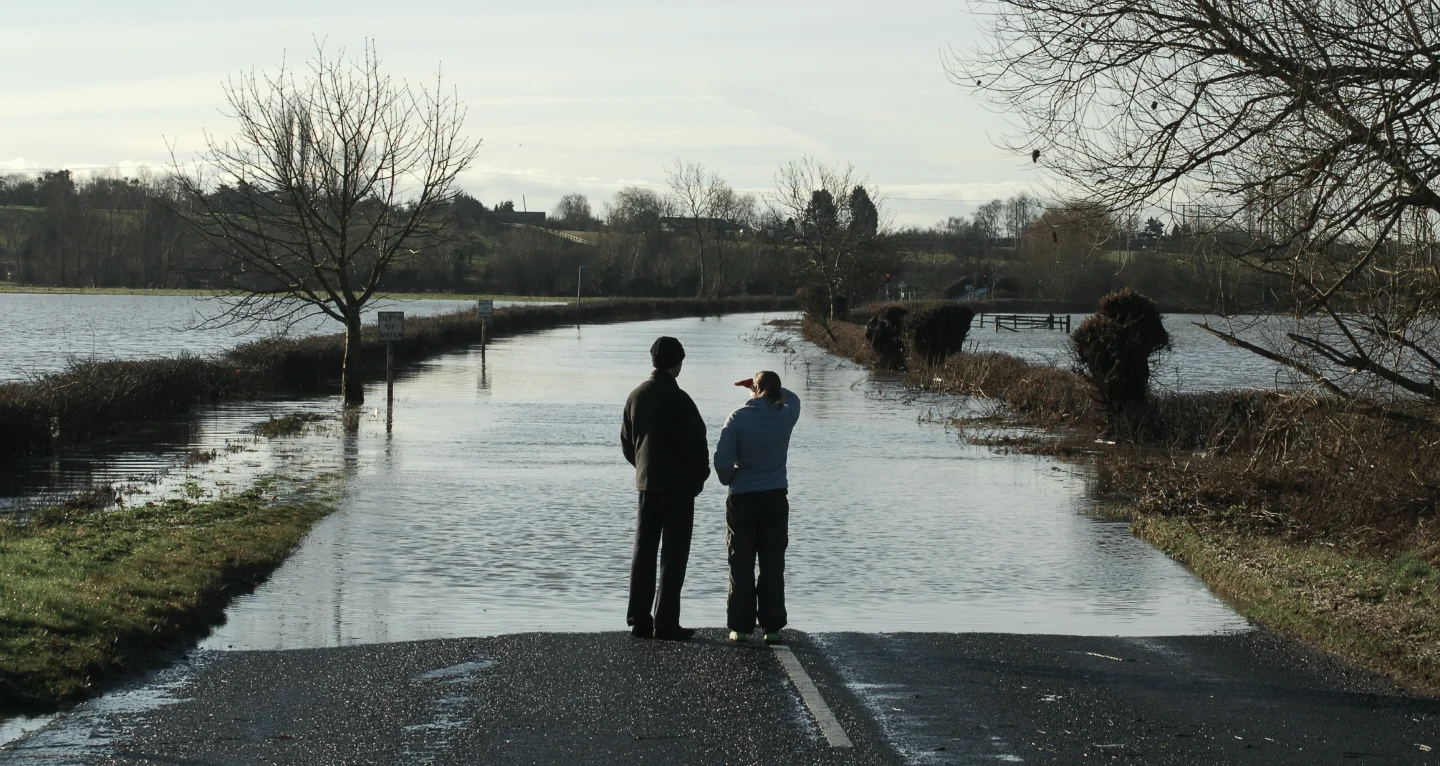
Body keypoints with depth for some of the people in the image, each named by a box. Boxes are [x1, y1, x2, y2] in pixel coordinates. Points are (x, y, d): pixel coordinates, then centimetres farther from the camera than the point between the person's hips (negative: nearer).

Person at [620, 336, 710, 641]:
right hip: (679, 486, -6)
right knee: (673, 555, -3)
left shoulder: (636, 396, 5)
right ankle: (666, 624, -5)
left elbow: (626, 441, 13)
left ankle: (639, 620, 12)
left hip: (646, 484, 6)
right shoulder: (677, 398, -15)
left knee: (643, 553, 11)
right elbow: (695, 443, -15)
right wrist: (699, 476, 0)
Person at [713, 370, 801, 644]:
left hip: (742, 499, -2)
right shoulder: (785, 417, -3)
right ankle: (772, 627, 6)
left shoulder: (738, 419, -11)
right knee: (773, 565, 7)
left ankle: (740, 627, 6)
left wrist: (730, 481, 6)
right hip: (775, 499, 2)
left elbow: (722, 462, -13)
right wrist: (772, 390, 19)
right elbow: (792, 398, 23)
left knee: (741, 565, 5)